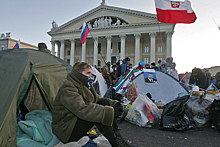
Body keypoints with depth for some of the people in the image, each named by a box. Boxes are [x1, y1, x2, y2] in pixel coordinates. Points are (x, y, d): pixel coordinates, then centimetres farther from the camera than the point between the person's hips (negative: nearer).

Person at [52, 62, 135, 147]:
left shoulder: (84, 85, 8)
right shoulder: (68, 88, -23)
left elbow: (97, 98, 12)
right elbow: (82, 109, -37)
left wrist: (114, 103, -7)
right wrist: (110, 112, -38)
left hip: (77, 121, 9)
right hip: (66, 131, -9)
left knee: (104, 103, -7)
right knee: (97, 114, -31)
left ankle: (118, 137, -9)